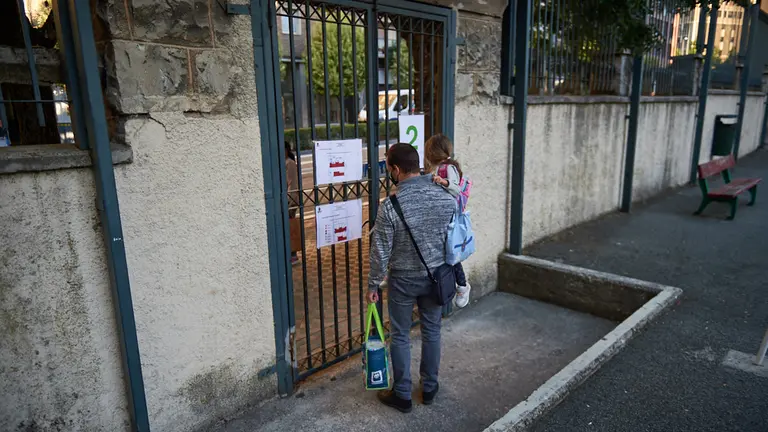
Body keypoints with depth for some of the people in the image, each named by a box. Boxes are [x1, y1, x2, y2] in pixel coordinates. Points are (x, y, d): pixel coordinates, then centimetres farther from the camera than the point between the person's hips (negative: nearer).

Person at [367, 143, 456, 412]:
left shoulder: (390, 206, -22)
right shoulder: (446, 197, -9)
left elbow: (380, 251, -15)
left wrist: (373, 285, -2)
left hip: (403, 279, -4)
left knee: (400, 336, 12)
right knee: (431, 331, 19)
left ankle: (402, 396, 25)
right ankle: (429, 388, 34)